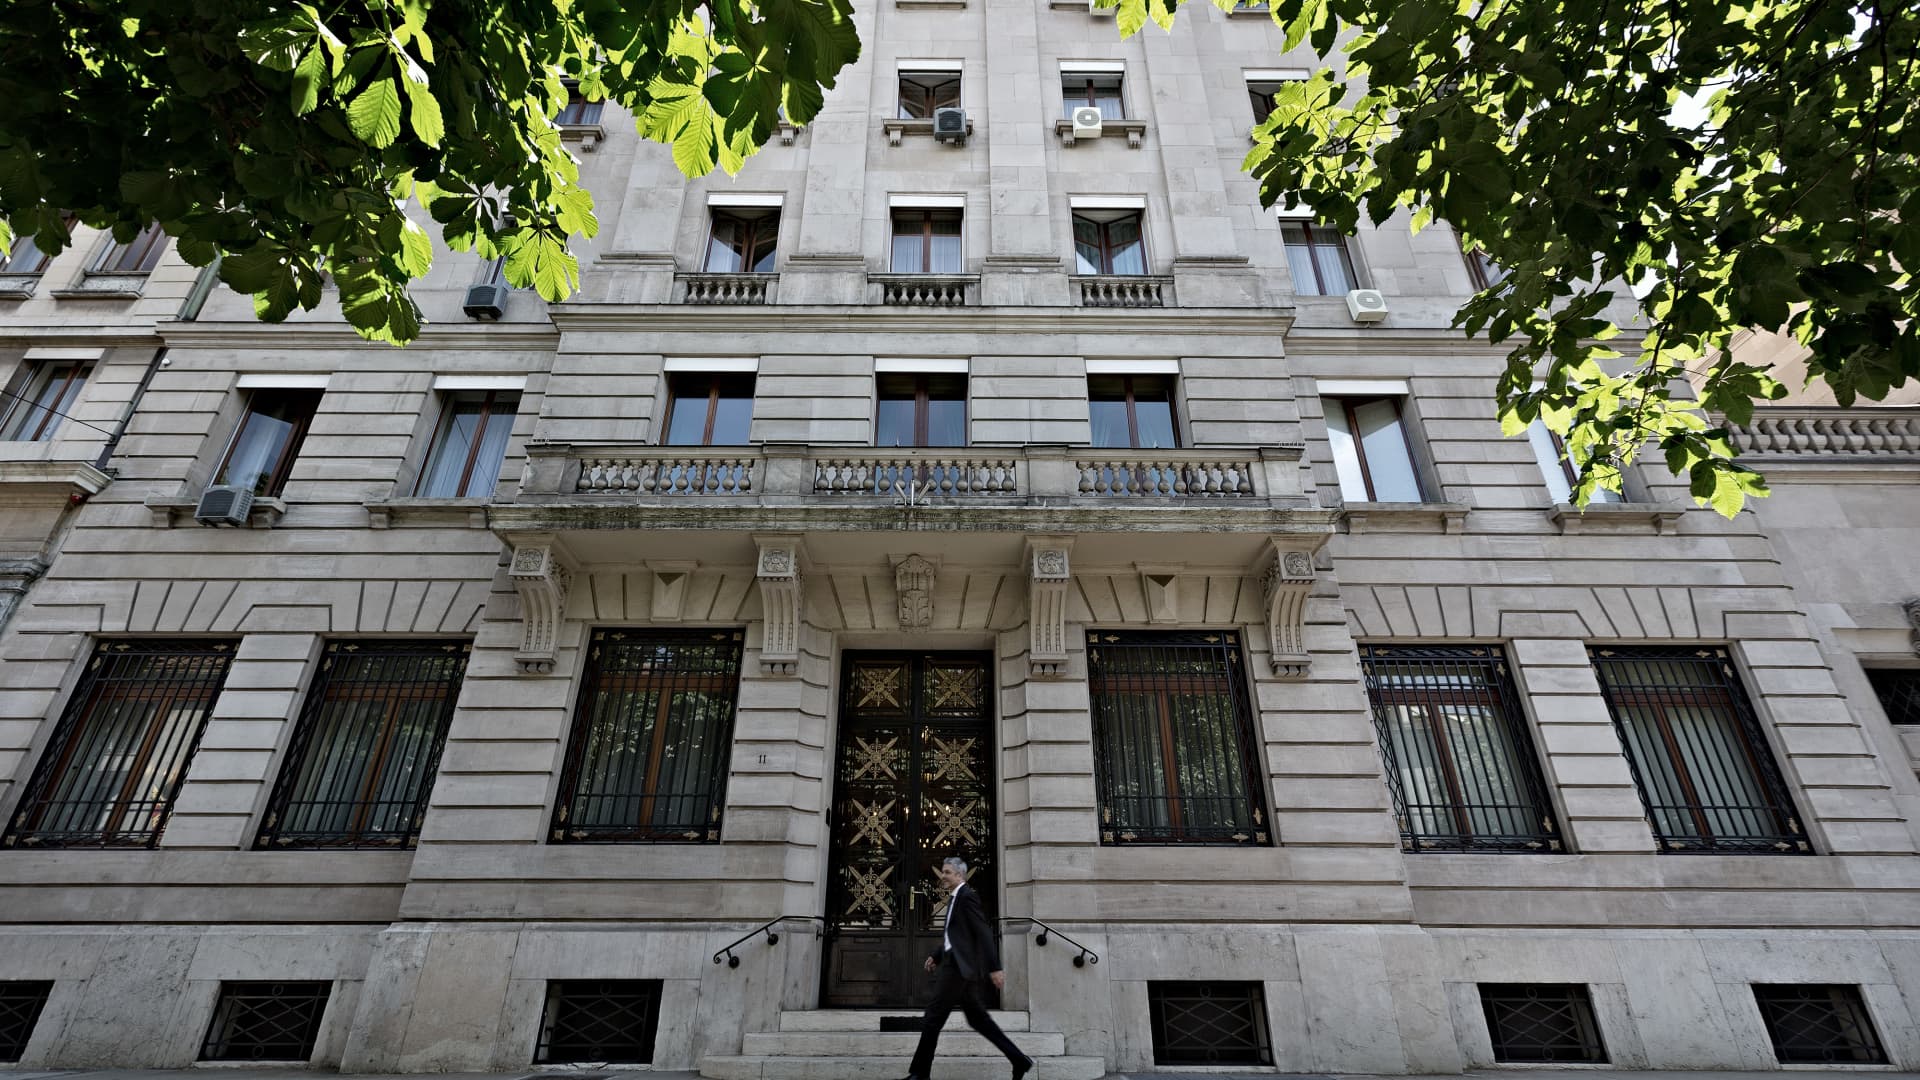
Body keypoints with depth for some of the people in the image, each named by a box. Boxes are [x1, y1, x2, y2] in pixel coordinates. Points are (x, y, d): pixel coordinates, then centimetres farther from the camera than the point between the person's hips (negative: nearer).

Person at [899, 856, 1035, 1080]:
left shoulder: (966, 896, -12)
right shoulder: (956, 899, 17)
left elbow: (984, 933, -17)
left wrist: (995, 967, -20)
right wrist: (937, 957, 19)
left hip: (960, 967, -10)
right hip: (958, 966, 10)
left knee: (934, 1017, -3)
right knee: (977, 1018, 11)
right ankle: (1019, 1060, 13)